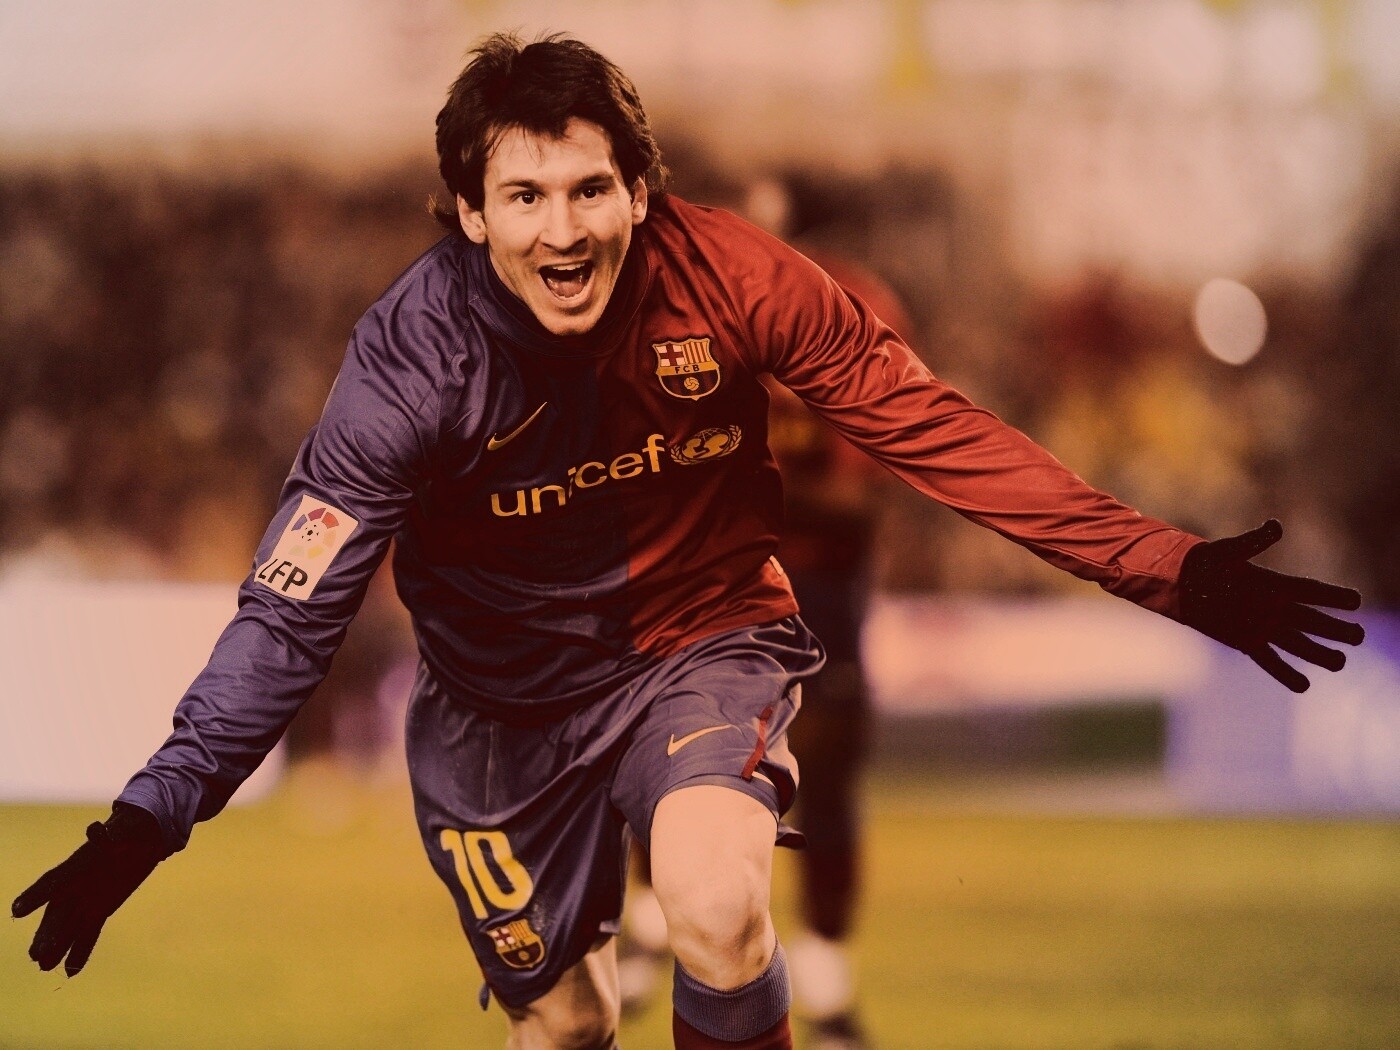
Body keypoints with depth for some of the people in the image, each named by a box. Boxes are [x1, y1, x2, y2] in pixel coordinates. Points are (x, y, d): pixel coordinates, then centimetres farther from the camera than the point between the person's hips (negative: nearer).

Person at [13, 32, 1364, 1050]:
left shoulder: (728, 281, -21)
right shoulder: (416, 354, -23)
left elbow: (935, 431, -14)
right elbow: (293, 606, -21)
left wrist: (1166, 571, -19)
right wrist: (150, 820, -30)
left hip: (701, 643, -1)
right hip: (507, 698, 1)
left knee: (718, 913, -29)